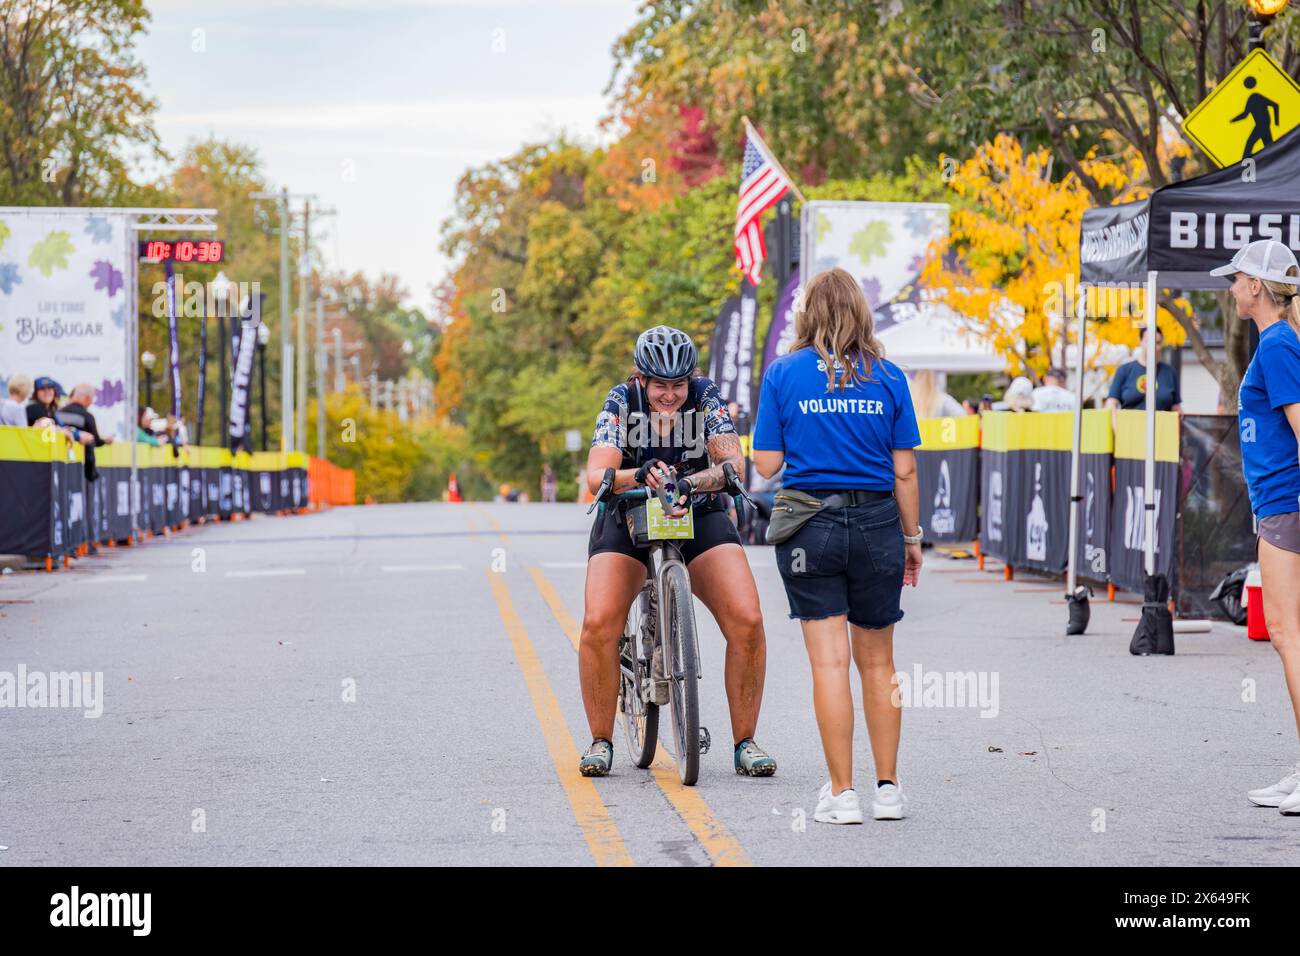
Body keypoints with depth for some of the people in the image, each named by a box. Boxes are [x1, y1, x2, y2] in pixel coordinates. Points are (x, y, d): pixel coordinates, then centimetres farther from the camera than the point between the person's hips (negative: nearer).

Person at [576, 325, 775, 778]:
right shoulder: (622, 401, -17)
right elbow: (597, 476, -28)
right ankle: (601, 741, -4)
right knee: (599, 624, -22)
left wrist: (691, 483, -47)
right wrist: (639, 476, -49)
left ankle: (745, 742, -4)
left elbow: (733, 463, -27)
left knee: (747, 622, -19)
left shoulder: (706, 398, -15)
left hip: (700, 517, 0)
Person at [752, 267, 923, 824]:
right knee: (877, 663, 13)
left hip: (811, 527, -2)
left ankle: (841, 794, -2)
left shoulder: (784, 373, -1)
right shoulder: (886, 376, 1)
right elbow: (904, 470, 1)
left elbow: (767, 464, -2)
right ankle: (887, 789, 17)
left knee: (829, 663, -1)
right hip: (876, 526, 2)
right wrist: (912, 538, 11)